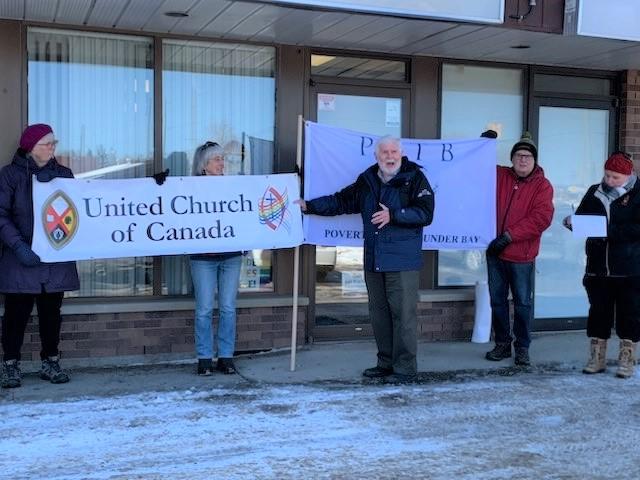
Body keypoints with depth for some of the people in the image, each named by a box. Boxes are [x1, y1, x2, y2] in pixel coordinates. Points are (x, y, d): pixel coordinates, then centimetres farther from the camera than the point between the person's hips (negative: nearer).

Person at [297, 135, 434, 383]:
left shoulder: (414, 178, -5)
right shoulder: (366, 181, 13)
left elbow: (425, 213, -13)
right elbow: (341, 201, 21)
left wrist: (393, 215, -21)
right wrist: (309, 205, 15)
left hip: (402, 261, -6)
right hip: (373, 260, 6)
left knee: (403, 314, -6)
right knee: (379, 314, 12)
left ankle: (405, 368, 3)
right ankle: (386, 363, 23)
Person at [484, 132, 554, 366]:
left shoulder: (542, 185, -4)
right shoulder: (499, 175, 7)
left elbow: (541, 218, -15)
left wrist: (509, 236, -19)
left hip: (522, 255, -3)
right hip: (494, 251, 4)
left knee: (523, 303, 4)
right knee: (497, 301, 11)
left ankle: (522, 347, 16)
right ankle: (502, 344, 22)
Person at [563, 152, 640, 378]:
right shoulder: (595, 192, 9)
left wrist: (609, 230, -23)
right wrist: (573, 222, -8)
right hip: (597, 267, 4)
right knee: (598, 311, 9)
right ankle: (597, 358, 19)